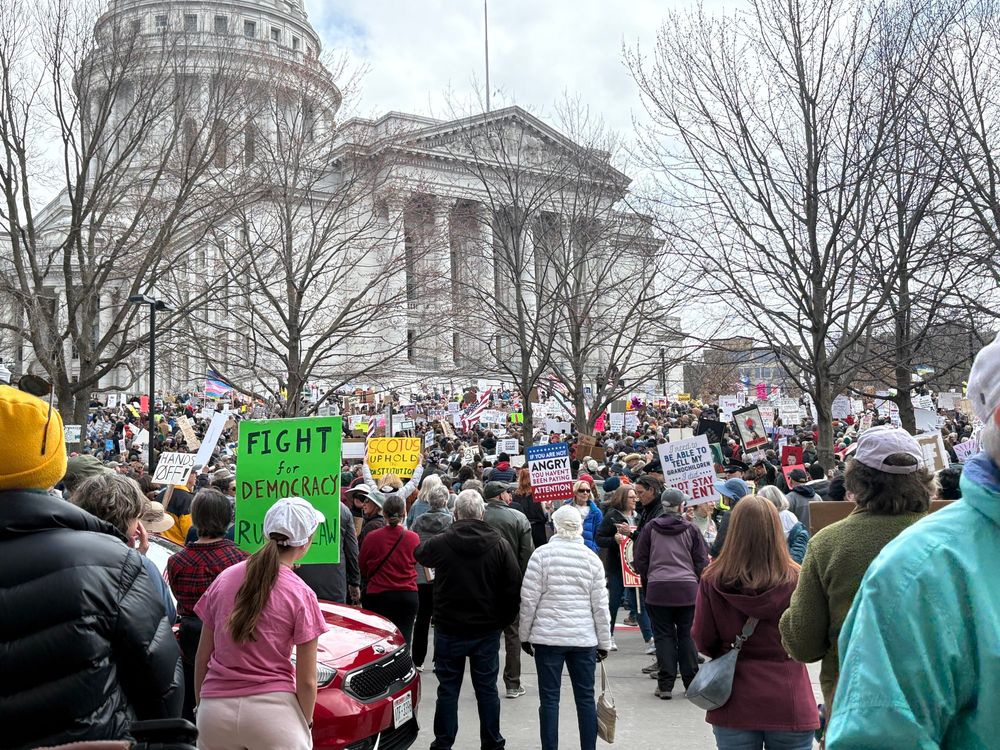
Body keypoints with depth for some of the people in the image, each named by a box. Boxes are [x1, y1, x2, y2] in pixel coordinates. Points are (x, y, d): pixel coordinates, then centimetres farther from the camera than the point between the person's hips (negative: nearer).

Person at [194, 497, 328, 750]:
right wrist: (306, 724, 8)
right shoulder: (301, 595, -9)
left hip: (214, 710, 4)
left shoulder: (224, 579, 2)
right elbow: (306, 681, -6)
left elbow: (202, 657, 9)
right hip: (273, 709, -4)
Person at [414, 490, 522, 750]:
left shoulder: (440, 543, -11)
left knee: (448, 689, 9)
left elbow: (419, 553, 13)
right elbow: (514, 588, -6)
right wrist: (504, 620, 7)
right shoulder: (499, 545, -8)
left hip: (449, 629, -1)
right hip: (487, 630, 1)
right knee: (487, 688, 11)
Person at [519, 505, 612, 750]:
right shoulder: (592, 558, 2)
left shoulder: (542, 554, -5)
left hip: (548, 637, -2)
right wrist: (604, 642, 12)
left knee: (549, 699, 4)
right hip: (584, 638, 2)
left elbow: (529, 599, -5)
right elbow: (600, 605, 4)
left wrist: (525, 634, 6)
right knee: (586, 698, 10)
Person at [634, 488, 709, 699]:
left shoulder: (650, 528, 3)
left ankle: (665, 685, 4)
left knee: (663, 636, 5)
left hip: (657, 589, 0)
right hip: (688, 589, 0)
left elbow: (640, 560, 6)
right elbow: (702, 561, 4)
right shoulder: (691, 529, 2)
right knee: (687, 635, 10)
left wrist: (647, 584, 18)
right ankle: (691, 682, 15)